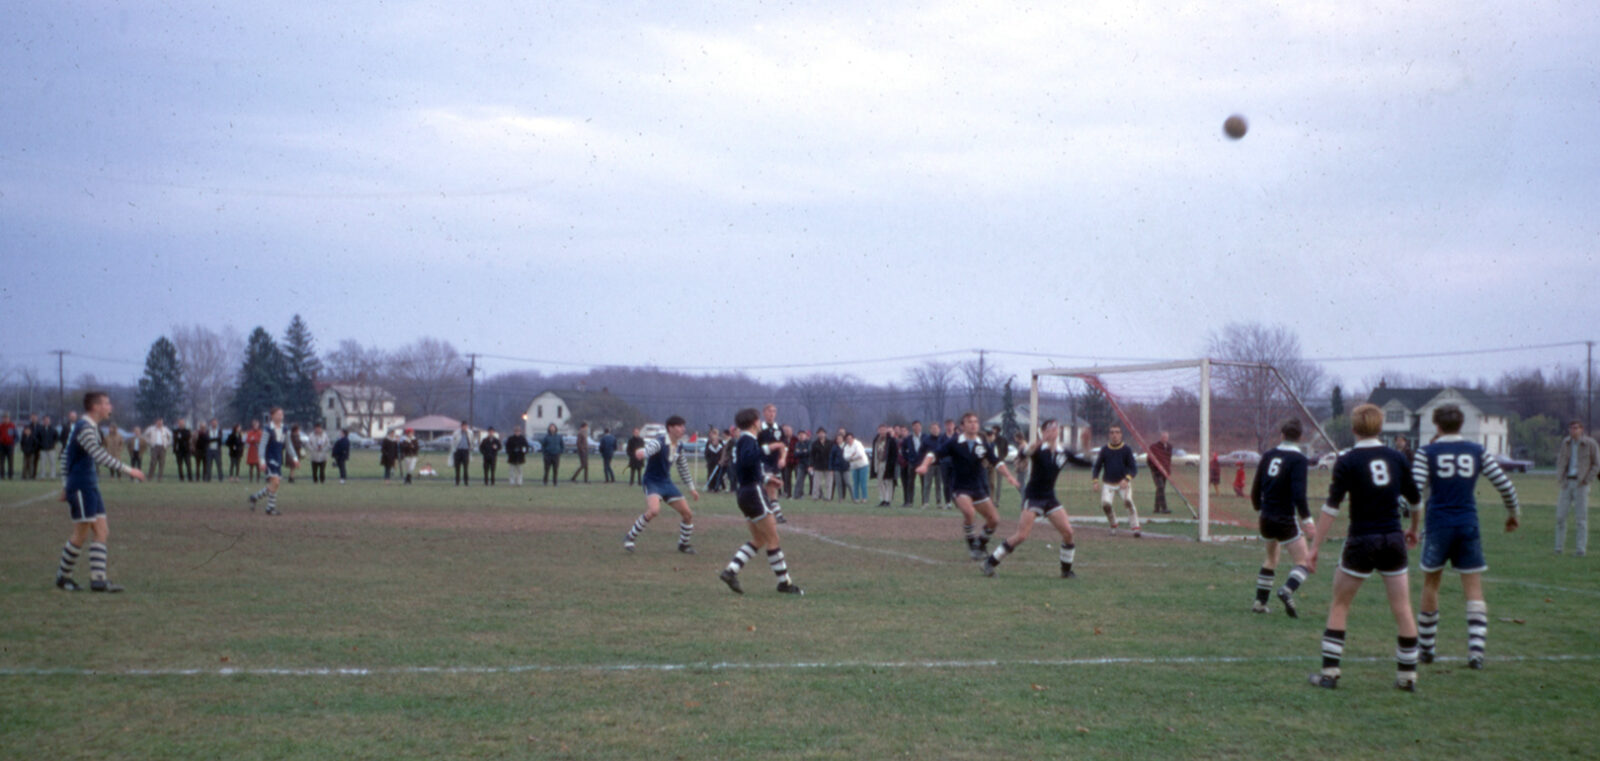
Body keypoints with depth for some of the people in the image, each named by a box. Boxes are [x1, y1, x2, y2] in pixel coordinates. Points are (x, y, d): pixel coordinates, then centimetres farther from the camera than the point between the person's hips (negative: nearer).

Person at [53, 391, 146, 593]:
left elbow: (65, 454, 21)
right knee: (81, 535, -3)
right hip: (81, 487, -10)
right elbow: (100, 456, -27)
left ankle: (98, 579, 2)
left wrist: (65, 486, 23)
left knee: (102, 532, 4)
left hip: (90, 487, 10)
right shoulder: (85, 428, -16)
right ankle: (63, 576, 11)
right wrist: (128, 470, -28)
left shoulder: (90, 427, 14)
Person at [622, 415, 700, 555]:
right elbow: (649, 448, -42)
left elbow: (683, 468, 20)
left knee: (688, 513, 4)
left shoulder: (679, 446, 5)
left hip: (666, 483, 8)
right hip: (652, 482, -8)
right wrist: (641, 453, -67)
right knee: (654, 510, -32)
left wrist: (691, 488, 25)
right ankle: (629, 538, -16)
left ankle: (683, 544, 26)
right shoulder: (659, 442, -19)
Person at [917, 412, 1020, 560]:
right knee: (969, 512, -32)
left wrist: (1009, 475, -6)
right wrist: (925, 465, -31)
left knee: (994, 520, 1)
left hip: (979, 488, 5)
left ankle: (982, 544, 27)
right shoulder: (954, 443, -7)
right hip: (961, 488, -5)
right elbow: (935, 454, -12)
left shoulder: (982, 445, 5)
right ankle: (971, 542, -8)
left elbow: (996, 462, 7)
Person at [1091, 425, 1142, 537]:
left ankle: (1135, 528, -25)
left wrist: (1127, 479, -21)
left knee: (1128, 501, -28)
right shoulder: (1104, 450, 6)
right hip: (1108, 484, 2)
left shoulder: (1127, 449, 1)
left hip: (1124, 483, -2)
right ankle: (1113, 526, 5)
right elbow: (1097, 466, 14)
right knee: (1105, 503, -21)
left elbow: (1134, 468, -3)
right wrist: (1095, 481, -1)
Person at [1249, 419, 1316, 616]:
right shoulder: (1298, 459, -12)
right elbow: (1298, 494, -21)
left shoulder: (1269, 455, 5)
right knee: (1304, 562, -2)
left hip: (1266, 517, 6)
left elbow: (1255, 488, 10)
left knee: (1271, 558, 26)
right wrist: (1307, 519, -16)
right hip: (1286, 519, -6)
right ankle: (1288, 590, -29)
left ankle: (1260, 602, 24)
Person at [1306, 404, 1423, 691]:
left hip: (1361, 541, -3)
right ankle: (1408, 675, 11)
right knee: (1402, 609, 8)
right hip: (1393, 540, 3)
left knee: (1339, 606, 9)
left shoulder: (1347, 461, -8)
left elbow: (1331, 507, -13)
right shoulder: (1396, 458, 3)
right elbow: (1415, 500, 13)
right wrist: (1413, 530, 32)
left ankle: (1330, 671, 7)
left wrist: (1316, 547, -10)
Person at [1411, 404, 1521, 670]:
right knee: (1474, 590, 1)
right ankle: (1476, 651, -9)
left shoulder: (1426, 453, -2)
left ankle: (1425, 649, 18)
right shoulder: (1478, 452, 4)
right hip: (1469, 527, 1)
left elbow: (1414, 490, -13)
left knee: (1431, 585, 12)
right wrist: (1513, 513, 19)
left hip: (1438, 526, -1)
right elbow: (1504, 484, 4)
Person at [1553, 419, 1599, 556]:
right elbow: (1560, 460, 17)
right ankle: (1559, 547, 8)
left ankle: (1581, 549, 2)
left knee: (1581, 518, -3)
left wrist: (1586, 480, -9)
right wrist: (1559, 478, 4)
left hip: (1581, 484, -4)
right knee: (1560, 516, 0)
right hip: (1566, 482, 4)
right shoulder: (1566, 442, 7)